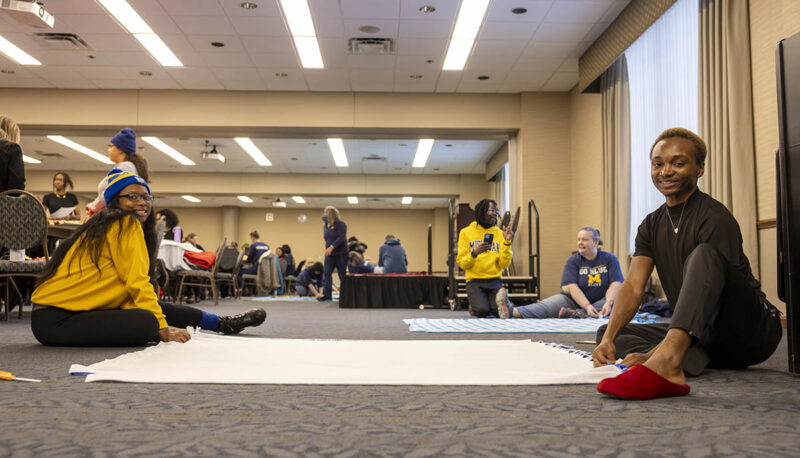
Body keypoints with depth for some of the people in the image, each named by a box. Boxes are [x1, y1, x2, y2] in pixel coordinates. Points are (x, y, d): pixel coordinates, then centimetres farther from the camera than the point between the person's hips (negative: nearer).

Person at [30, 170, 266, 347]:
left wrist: (161, 321, -5)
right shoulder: (125, 225, -13)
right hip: (54, 319, -10)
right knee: (146, 321, -30)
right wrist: (163, 330, -16)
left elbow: (129, 294, 7)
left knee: (160, 309, 11)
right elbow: (137, 283, -17)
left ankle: (221, 323, 26)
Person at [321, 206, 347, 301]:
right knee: (327, 273, -2)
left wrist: (332, 247, -25)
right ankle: (326, 294, -1)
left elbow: (341, 237, -20)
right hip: (329, 254, 6)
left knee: (342, 274, 0)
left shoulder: (340, 224, -9)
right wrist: (324, 225, 10)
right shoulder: (327, 224, 13)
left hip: (340, 253, -6)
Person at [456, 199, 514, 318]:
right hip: (475, 281, -2)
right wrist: (474, 253, -18)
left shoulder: (499, 233, 8)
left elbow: (504, 265, 0)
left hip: (494, 280, 2)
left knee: (500, 310, -23)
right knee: (482, 310, -25)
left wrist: (507, 243, -11)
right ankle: (474, 307, 10)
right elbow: (462, 264, 0)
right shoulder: (466, 232, 3)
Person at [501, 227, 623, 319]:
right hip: (574, 300, 0)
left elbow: (616, 284, -9)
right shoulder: (573, 260, -1)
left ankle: (575, 314, -41)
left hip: (601, 301, 1)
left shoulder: (610, 259, 1)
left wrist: (608, 303, -29)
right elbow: (572, 287, -14)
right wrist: (587, 306, -29)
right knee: (545, 306, -25)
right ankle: (514, 311, -53)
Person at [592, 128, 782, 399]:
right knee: (607, 332, -5)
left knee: (704, 254, -33)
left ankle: (665, 360, -54)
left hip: (752, 331, -7)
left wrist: (654, 354, -34)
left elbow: (712, 298, -24)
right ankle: (687, 360, -30)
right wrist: (609, 339, -21)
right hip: (704, 338, 7)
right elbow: (633, 286, -3)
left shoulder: (715, 219, -14)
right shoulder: (652, 226, 8)